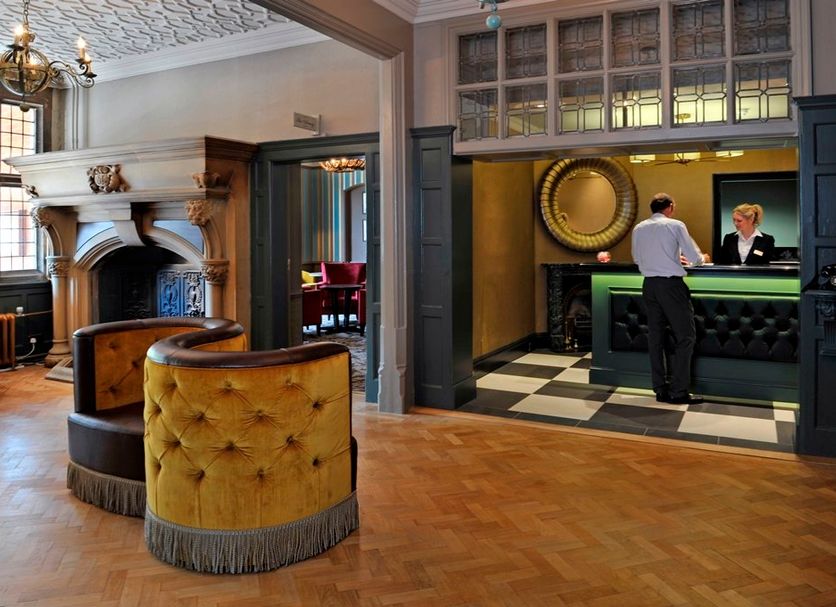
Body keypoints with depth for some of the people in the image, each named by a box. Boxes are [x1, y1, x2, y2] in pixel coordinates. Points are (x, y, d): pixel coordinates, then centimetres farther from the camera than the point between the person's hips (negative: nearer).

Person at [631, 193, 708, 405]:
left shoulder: (638, 228, 8)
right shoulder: (675, 225, -5)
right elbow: (694, 258, -5)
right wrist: (702, 258, 19)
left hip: (649, 284, 5)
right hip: (671, 284, -5)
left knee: (655, 336, 10)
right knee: (685, 336, 3)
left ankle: (660, 389, 14)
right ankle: (679, 391, 1)